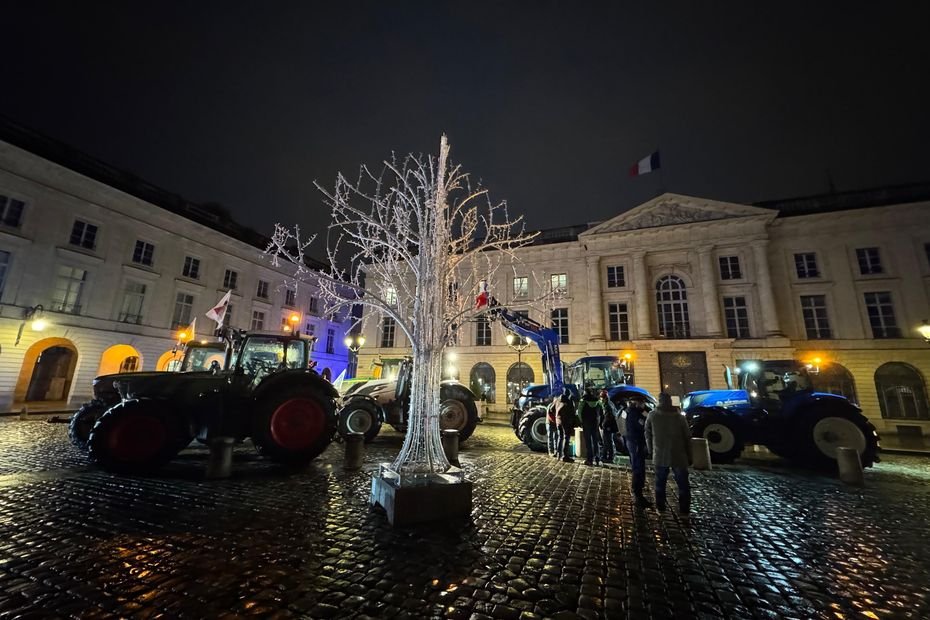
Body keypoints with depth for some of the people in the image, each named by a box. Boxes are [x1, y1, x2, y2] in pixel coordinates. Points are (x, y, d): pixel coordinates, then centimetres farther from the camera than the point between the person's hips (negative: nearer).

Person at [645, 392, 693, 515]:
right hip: (678, 457, 0)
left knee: (660, 482, 14)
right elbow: (687, 438, -1)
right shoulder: (680, 417, -4)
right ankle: (684, 509, 14)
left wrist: (652, 450, 15)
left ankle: (660, 506, 21)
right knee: (683, 484, 12)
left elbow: (648, 435, 3)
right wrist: (690, 457, 7)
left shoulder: (652, 416, -3)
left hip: (660, 456, 1)